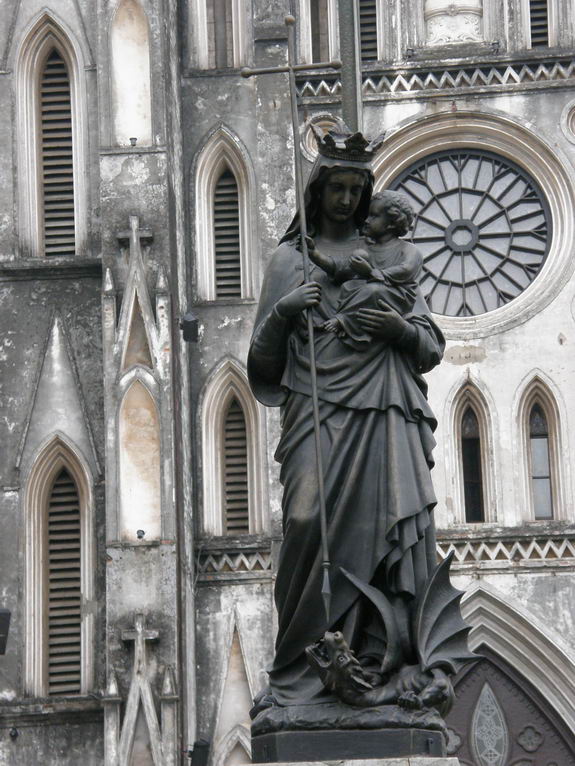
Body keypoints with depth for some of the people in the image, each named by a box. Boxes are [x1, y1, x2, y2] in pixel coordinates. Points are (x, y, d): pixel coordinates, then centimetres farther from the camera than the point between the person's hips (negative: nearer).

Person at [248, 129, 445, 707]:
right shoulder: (291, 257, 17)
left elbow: (431, 352, 18)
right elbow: (263, 357, 12)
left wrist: (400, 328, -4)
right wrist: (284, 309, -7)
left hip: (384, 416, 2)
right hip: (319, 414, -2)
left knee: (394, 528, -11)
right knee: (311, 522, -18)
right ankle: (302, 672, -15)